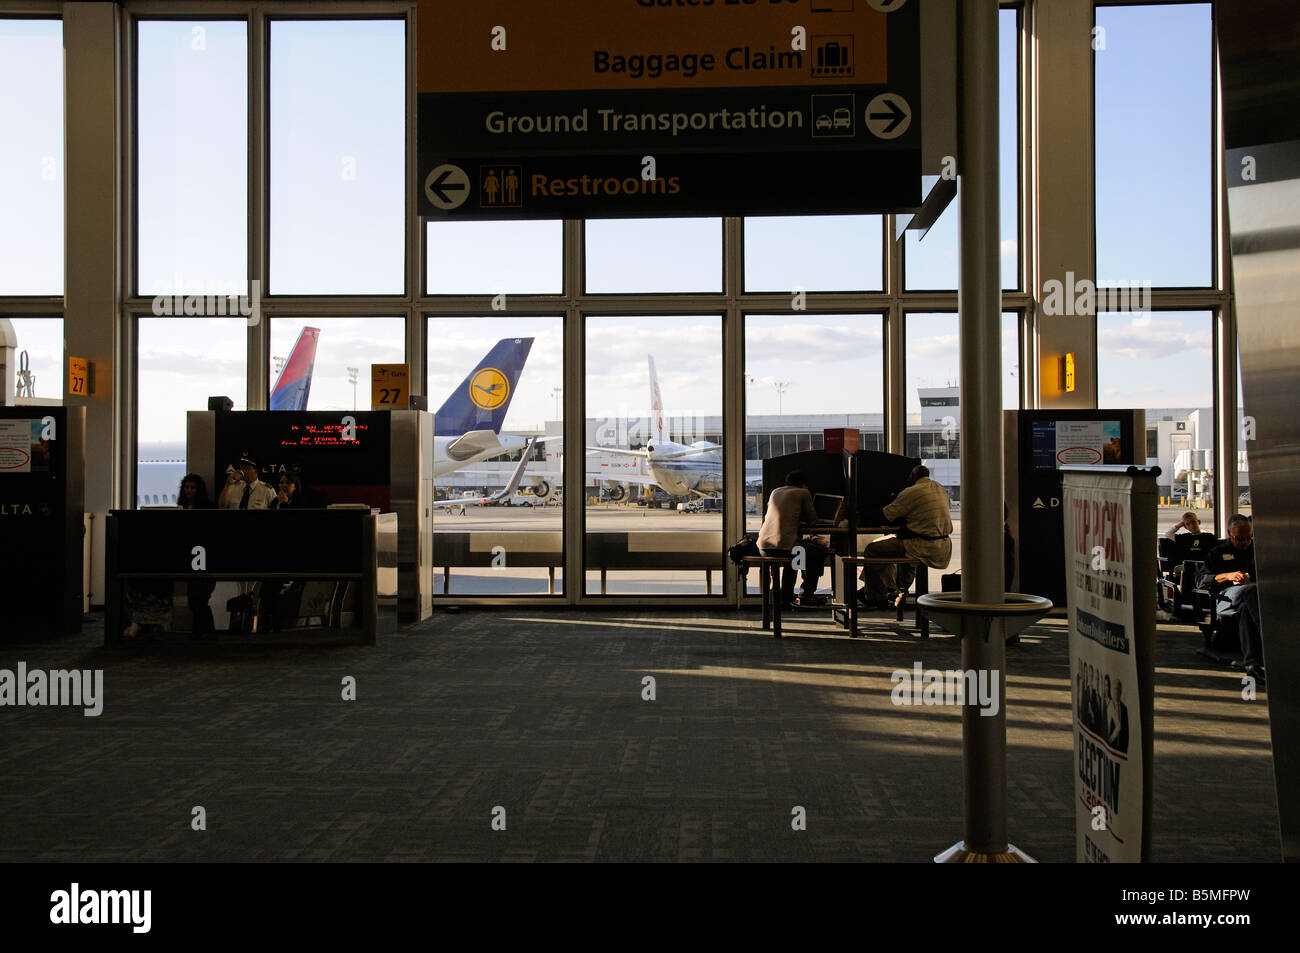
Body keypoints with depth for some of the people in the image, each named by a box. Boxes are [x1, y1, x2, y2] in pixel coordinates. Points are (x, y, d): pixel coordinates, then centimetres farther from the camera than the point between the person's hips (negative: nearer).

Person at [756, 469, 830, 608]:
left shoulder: (775, 491, 22)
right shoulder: (803, 493, 5)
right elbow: (813, 519, 12)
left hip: (763, 548, 7)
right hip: (784, 548, -7)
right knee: (821, 550, 18)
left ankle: (787, 595, 33)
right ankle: (806, 595, 16)